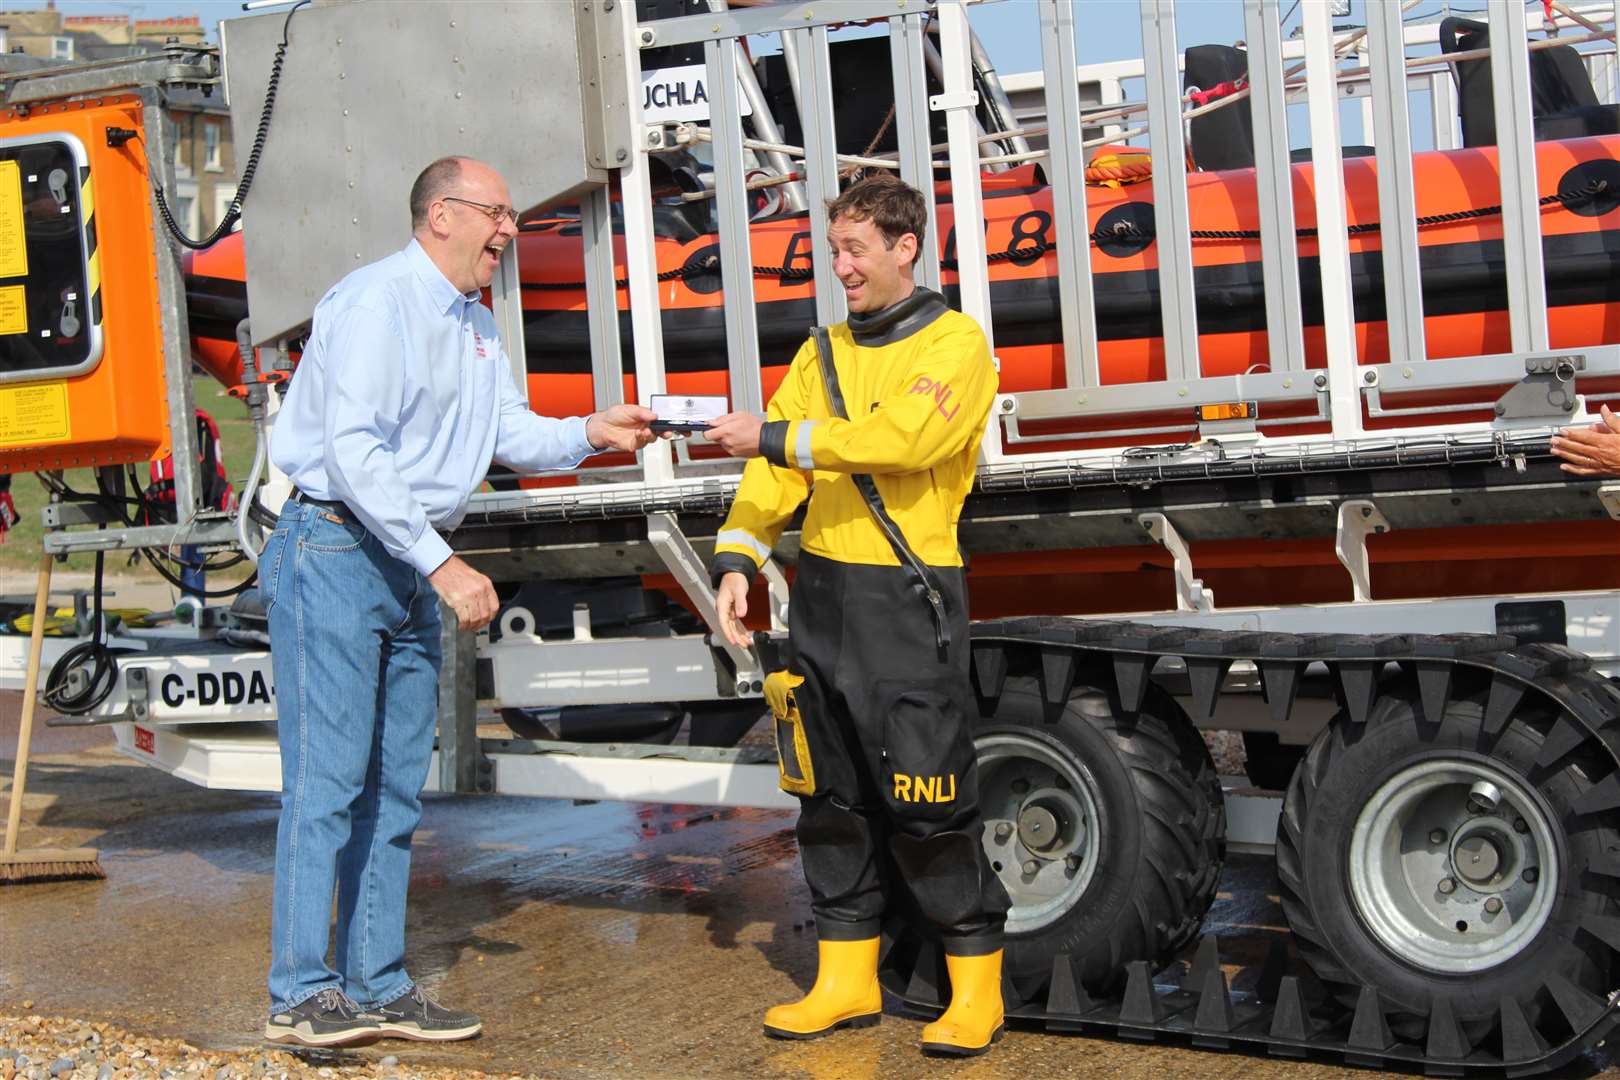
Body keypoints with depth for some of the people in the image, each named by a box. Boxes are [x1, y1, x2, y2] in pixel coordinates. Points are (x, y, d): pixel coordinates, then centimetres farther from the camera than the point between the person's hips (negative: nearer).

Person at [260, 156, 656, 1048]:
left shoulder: (475, 325, 17)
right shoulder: (377, 301, -13)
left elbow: (511, 435, 13)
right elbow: (355, 450, -22)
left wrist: (589, 433, -6)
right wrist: (443, 565, -24)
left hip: (413, 566, 9)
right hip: (336, 549, -9)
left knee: (395, 786, 10)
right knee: (326, 780, -8)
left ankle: (377, 985, 17)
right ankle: (301, 994, -2)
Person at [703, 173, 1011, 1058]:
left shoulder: (955, 344, -4)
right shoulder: (825, 351, 15)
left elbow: (903, 439, -21)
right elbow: (776, 468, 9)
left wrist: (774, 436, -22)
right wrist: (737, 559, -4)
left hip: (906, 597, -6)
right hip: (819, 592, 6)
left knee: (927, 807, -3)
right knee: (830, 795, 11)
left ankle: (975, 990, 10)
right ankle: (846, 979, 22)